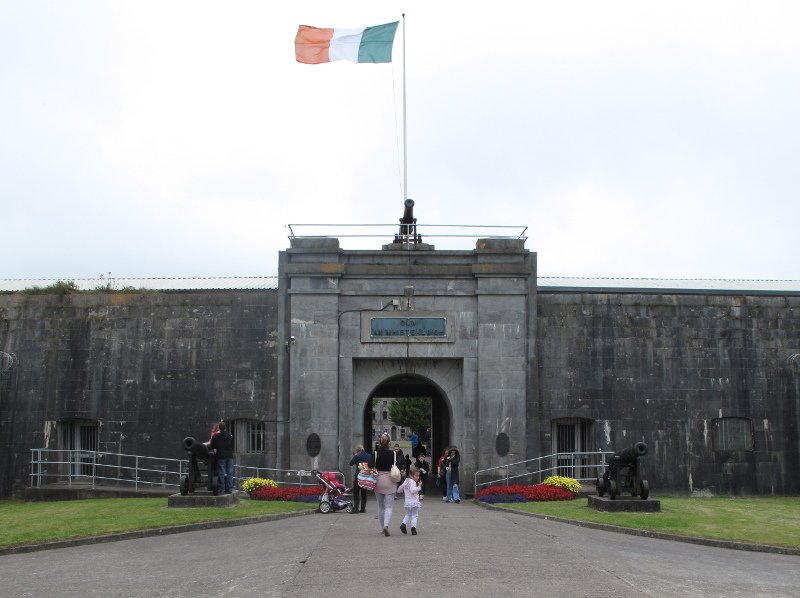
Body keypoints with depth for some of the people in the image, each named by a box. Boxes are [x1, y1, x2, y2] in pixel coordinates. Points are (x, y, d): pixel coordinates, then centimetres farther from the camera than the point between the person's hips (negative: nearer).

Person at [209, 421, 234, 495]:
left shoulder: (215, 436, -2)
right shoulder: (230, 436, 6)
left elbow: (212, 446, 4)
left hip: (221, 457, -2)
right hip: (229, 456, 2)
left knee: (221, 473, -1)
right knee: (229, 473, 5)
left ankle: (221, 489, -2)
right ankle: (229, 489, 5)